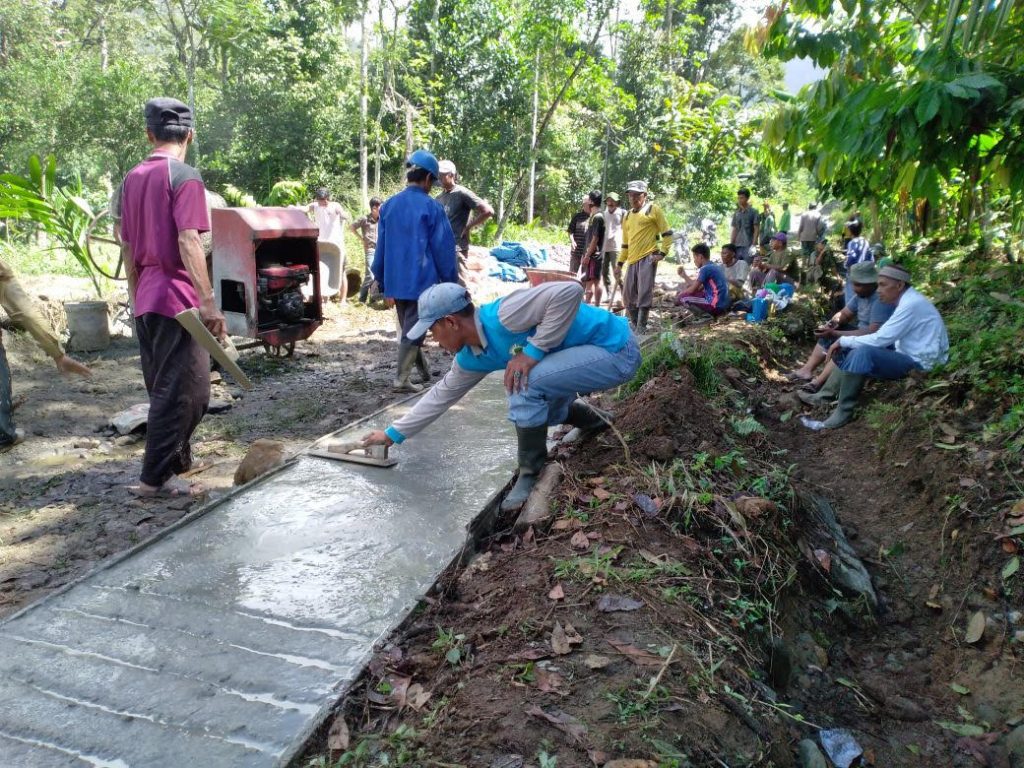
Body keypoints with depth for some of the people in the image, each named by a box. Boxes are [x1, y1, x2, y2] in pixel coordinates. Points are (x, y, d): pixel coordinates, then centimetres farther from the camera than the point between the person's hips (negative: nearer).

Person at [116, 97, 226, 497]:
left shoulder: (132, 179, 13)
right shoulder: (185, 176, -10)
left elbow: (127, 246, 16)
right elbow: (188, 242, -19)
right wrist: (208, 302, -20)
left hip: (145, 301, 8)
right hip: (177, 298, -8)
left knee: (164, 389, 17)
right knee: (185, 391, -1)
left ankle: (176, 459, 29)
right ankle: (156, 477, 2)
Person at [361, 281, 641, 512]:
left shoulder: (503, 316, -26)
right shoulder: (471, 358, 3)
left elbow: (570, 290, -33)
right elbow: (441, 396, 15)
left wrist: (533, 350, -29)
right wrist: (393, 434, 20)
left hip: (617, 348, -9)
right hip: (593, 354, 9)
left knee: (524, 384, -24)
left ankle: (531, 475, -5)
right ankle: (594, 419, 38)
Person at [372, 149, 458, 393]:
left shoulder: (388, 206, 6)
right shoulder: (432, 207, -11)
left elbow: (381, 248, 10)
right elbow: (444, 250, -10)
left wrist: (384, 284, 17)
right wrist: (450, 284, -2)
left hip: (396, 282, 6)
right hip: (422, 282, -5)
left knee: (408, 329, 19)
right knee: (413, 331, 3)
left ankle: (424, 371, 30)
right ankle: (401, 379, 2)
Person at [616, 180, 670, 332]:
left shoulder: (653, 209, 1)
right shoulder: (627, 216, 19)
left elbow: (667, 233, 0)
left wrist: (662, 253, -10)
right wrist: (619, 264, 20)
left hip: (648, 257, -7)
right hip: (632, 260, 7)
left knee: (644, 294, -10)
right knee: (628, 296, 6)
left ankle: (641, 328, -5)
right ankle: (635, 325, 20)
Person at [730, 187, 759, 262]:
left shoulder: (753, 212, 0)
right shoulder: (736, 213, 14)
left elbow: (756, 229, -4)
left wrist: (754, 244, -13)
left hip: (748, 245, -5)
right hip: (737, 245, 5)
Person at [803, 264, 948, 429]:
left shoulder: (911, 304, -21)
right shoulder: (908, 300, 9)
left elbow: (880, 339, -22)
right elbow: (884, 338, 11)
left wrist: (843, 340, -11)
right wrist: (846, 342, 2)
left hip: (919, 364, -10)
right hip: (908, 354, 10)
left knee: (862, 354, -29)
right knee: (851, 349, 9)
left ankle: (843, 413, -22)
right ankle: (824, 396, 6)